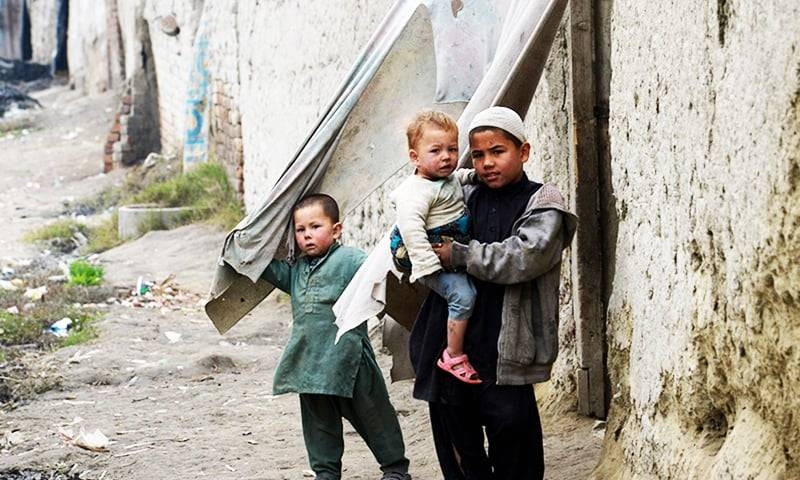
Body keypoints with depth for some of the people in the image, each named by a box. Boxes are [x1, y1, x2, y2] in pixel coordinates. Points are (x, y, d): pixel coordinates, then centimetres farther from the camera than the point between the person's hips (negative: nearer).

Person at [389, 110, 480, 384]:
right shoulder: (418, 191, -22)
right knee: (463, 295, -22)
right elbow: (410, 226, -33)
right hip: (434, 258, -10)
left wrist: (473, 174, 19)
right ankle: (454, 356, -12)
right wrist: (426, 263, -37)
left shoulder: (448, 179, 10)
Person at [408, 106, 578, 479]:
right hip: (453, 346, 5)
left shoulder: (541, 204, -2)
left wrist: (459, 254, -13)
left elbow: (522, 257, -19)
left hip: (505, 349, -5)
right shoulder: (466, 199, 13)